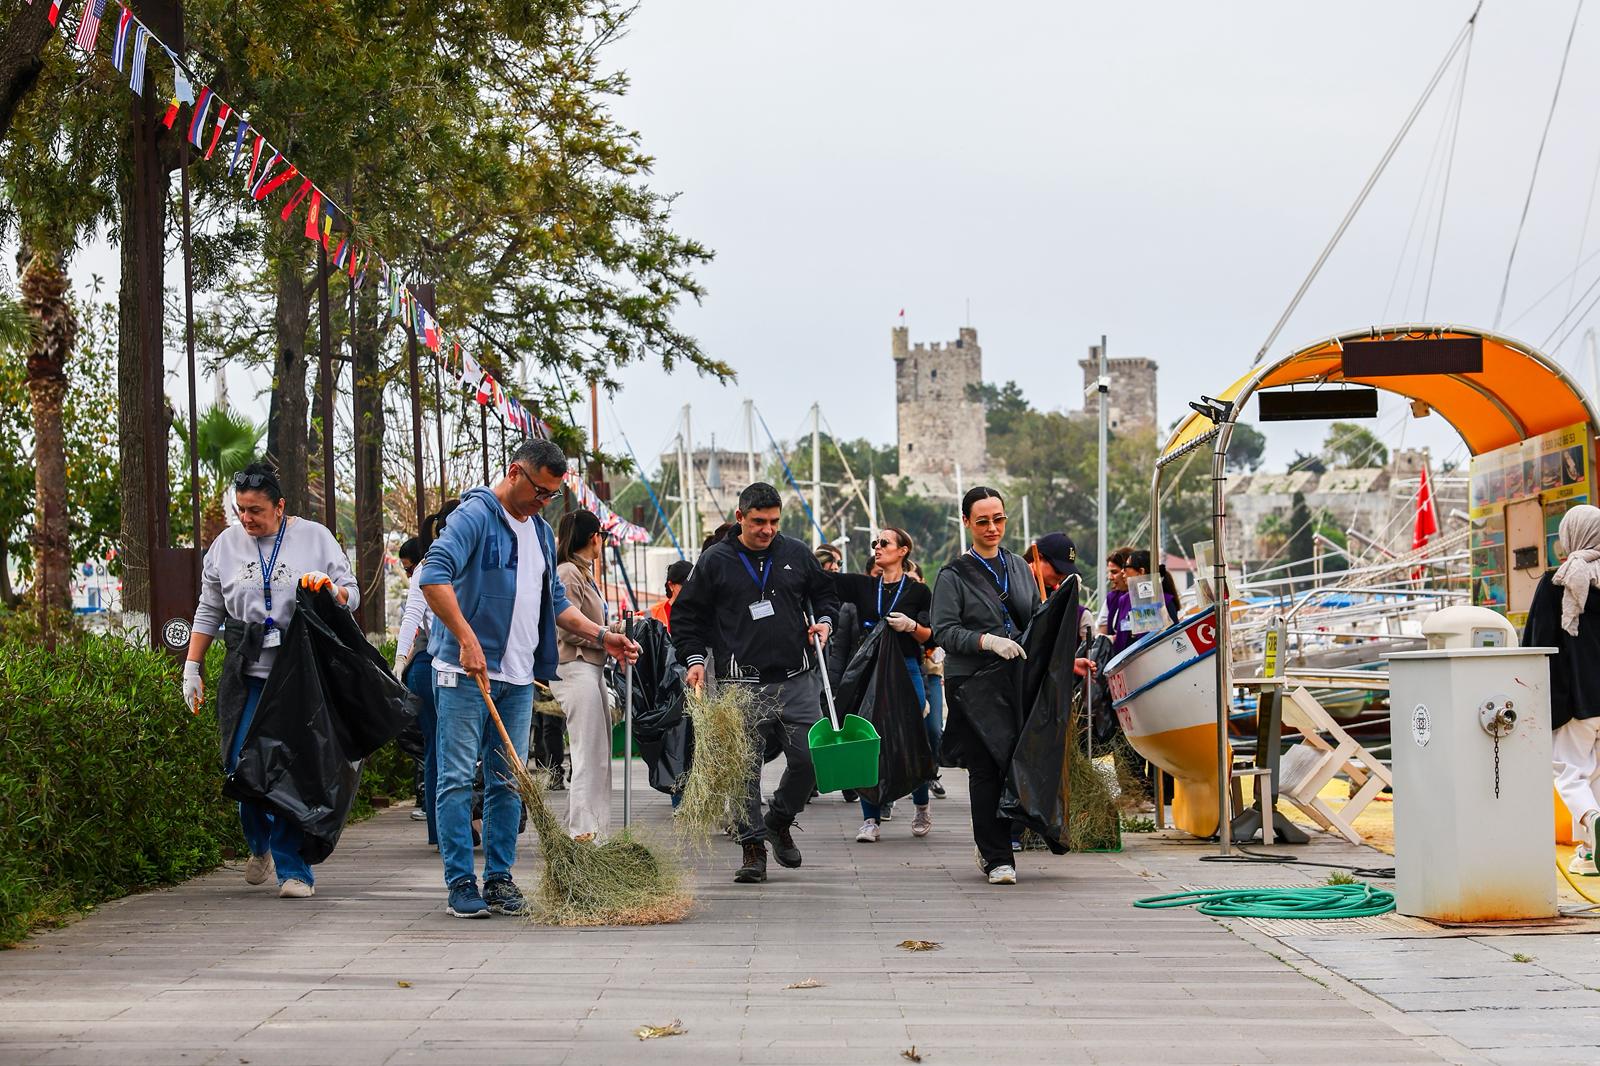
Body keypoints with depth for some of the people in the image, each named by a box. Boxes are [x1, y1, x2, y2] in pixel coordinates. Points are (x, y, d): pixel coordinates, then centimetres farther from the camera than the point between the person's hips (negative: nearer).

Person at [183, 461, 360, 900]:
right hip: (248, 675, 2)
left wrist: (330, 588, -15)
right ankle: (261, 844, 22)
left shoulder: (314, 537, 5)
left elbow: (351, 595, 8)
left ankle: (294, 870, 2)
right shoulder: (226, 544, 11)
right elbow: (209, 611, 17)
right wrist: (191, 669, 13)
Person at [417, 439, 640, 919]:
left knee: (508, 782, 8)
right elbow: (434, 577, -22)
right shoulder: (474, 516, -9)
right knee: (458, 778, -3)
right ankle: (461, 883, -1)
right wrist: (467, 640, -27)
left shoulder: (542, 533, 17)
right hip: (467, 673, -7)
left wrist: (602, 636, 14)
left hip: (518, 678, 7)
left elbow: (556, 603, 26)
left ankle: (499, 878, 14)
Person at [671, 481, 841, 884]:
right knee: (744, 768, -5)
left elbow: (825, 593, 24)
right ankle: (753, 845, 5)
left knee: (810, 757, -1)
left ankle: (780, 821, 23)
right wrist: (695, 659, -4)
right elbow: (687, 614, 8)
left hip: (797, 680, 3)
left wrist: (824, 621, 5)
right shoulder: (715, 561, 2)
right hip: (742, 683, -2)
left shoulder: (796, 554, 9)